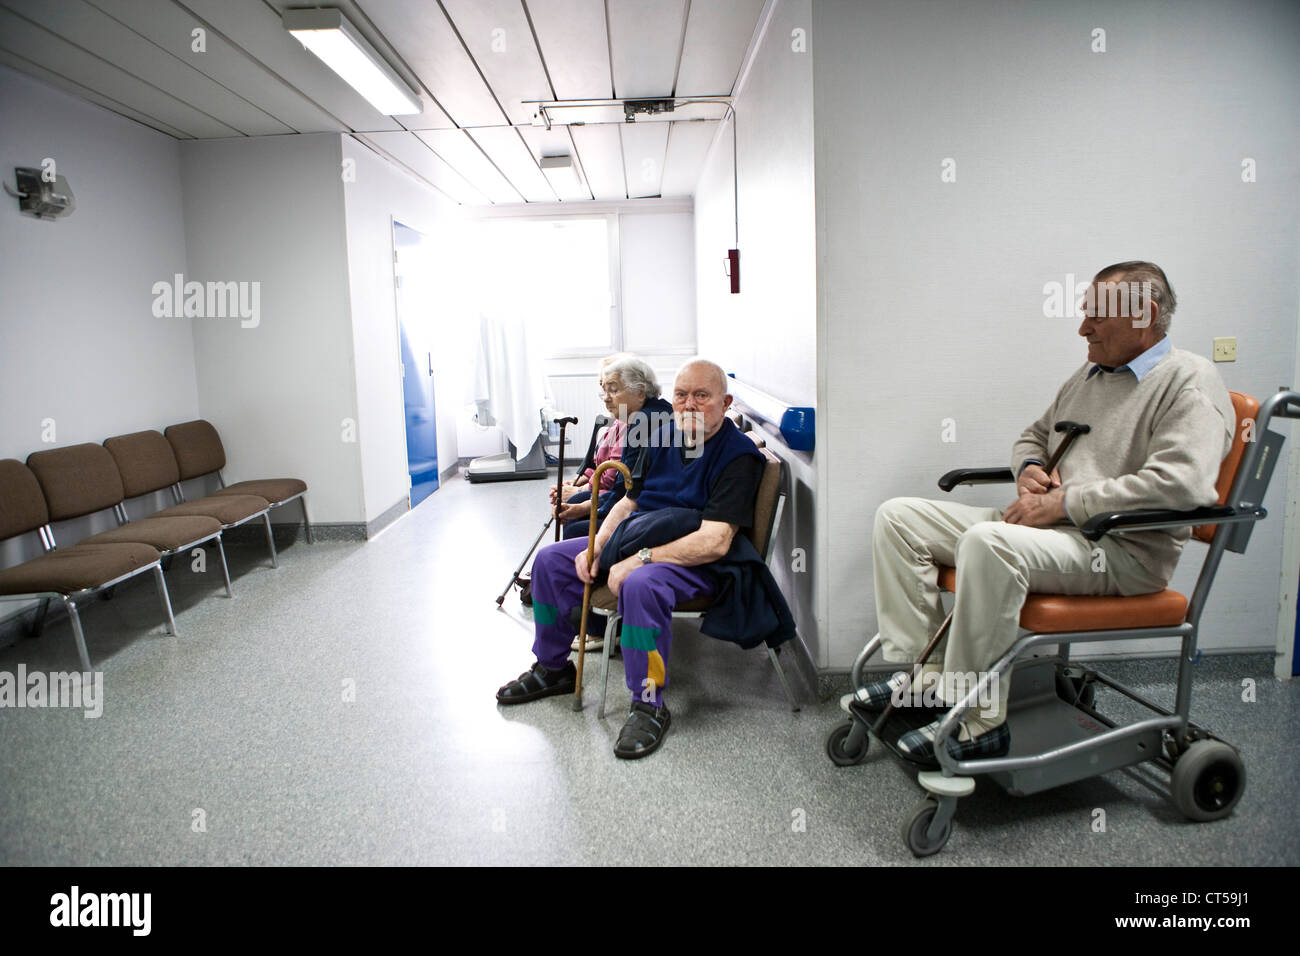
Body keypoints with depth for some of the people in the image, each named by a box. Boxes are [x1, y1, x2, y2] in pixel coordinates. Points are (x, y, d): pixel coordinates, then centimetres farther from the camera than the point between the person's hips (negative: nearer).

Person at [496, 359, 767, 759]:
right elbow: (628, 501, 12)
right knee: (550, 559, 3)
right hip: (635, 539, 8)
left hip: (694, 561, -8)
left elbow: (714, 542, -27)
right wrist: (597, 546, -4)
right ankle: (552, 668, 20)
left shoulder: (738, 455, -18)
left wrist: (639, 560, -27)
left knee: (640, 585, -39)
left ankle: (649, 704, -21)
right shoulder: (663, 435, 5)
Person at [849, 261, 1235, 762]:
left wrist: (1063, 504, -20)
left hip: (1123, 549, -9)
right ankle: (924, 674, -8)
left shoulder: (1190, 381, -6)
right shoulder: (1089, 374, 21)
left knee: (988, 542, -39)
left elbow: (1180, 482, -22)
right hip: (1047, 526, 9)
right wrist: (1028, 468, 6)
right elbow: (1033, 435, 32)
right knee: (898, 517, -3)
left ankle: (979, 723, -27)